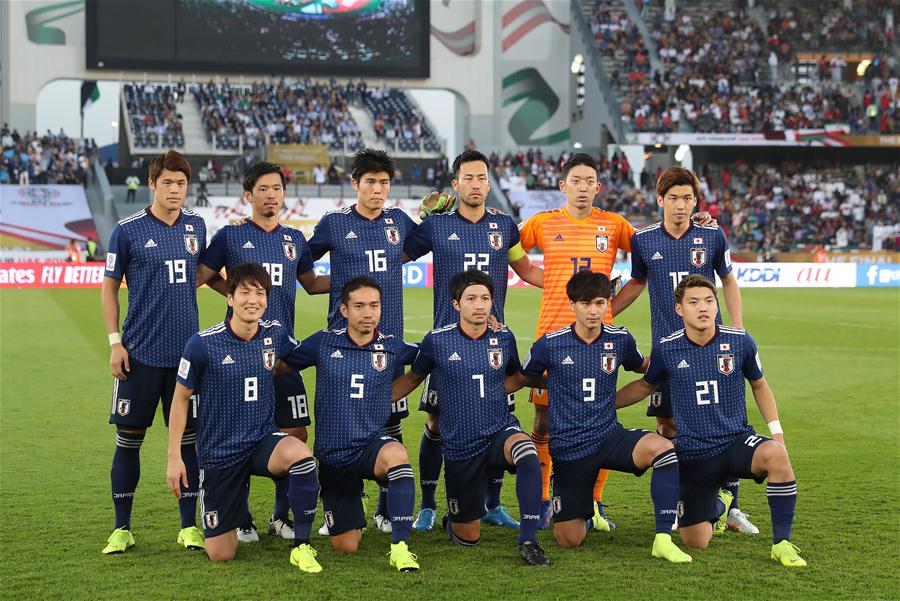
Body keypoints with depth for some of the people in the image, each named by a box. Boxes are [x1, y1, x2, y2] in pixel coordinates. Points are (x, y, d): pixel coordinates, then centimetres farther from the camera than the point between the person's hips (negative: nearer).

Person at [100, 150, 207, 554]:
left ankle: (189, 527, 14)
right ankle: (122, 528, 12)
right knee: (129, 438, 2)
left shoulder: (196, 226, 7)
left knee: (187, 437, 5)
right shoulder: (128, 230, -4)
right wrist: (115, 342, -5)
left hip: (185, 352, 3)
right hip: (140, 352, -3)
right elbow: (110, 287, 1)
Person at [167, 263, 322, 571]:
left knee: (299, 453, -36)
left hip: (263, 439, 2)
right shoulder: (203, 343, -14)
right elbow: (181, 398, -3)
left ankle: (302, 546, -18)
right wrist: (174, 456, -4)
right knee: (220, 555, 0)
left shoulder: (275, 334, -4)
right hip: (219, 451, -2)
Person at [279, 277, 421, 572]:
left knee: (396, 454, -40)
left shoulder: (393, 347, 1)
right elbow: (282, 362, 13)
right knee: (345, 546, 4)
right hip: (332, 454, 1)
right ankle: (354, 512, 43)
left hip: (373, 445, -1)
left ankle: (400, 547, -34)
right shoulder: (324, 343, 0)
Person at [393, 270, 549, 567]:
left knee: (528, 455, -37)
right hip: (460, 447, -1)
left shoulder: (504, 338, 0)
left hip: (500, 431, 1)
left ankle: (528, 541, -27)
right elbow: (413, 378, 10)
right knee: (468, 538, 5)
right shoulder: (437, 340, -6)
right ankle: (453, 521, 44)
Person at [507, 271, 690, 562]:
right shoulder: (550, 344, -8)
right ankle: (585, 514, 38)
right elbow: (519, 379, 8)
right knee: (569, 541, -1)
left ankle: (663, 538, -24)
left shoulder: (620, 339, -1)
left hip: (609, 436, 1)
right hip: (568, 447, -1)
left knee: (662, 447, -32)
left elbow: (643, 368, 21)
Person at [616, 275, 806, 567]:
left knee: (776, 455, -36)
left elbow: (759, 384, 11)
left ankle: (782, 544, -18)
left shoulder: (740, 341, -7)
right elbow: (645, 386, 14)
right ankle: (718, 505, 36)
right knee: (695, 542, -3)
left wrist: (776, 431, 3)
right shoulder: (666, 349, -6)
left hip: (737, 441, -1)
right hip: (693, 453, 1)